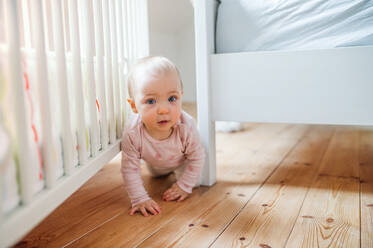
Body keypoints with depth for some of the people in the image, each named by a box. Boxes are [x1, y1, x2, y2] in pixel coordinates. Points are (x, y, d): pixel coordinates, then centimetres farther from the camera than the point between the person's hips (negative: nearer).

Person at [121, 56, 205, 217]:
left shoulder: (186, 126, -45)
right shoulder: (132, 133, -45)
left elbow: (197, 157, -27)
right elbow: (130, 168, -33)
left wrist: (184, 186, -24)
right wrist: (139, 199, -35)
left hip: (181, 160, -2)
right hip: (155, 164, 2)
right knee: (156, 175, 31)